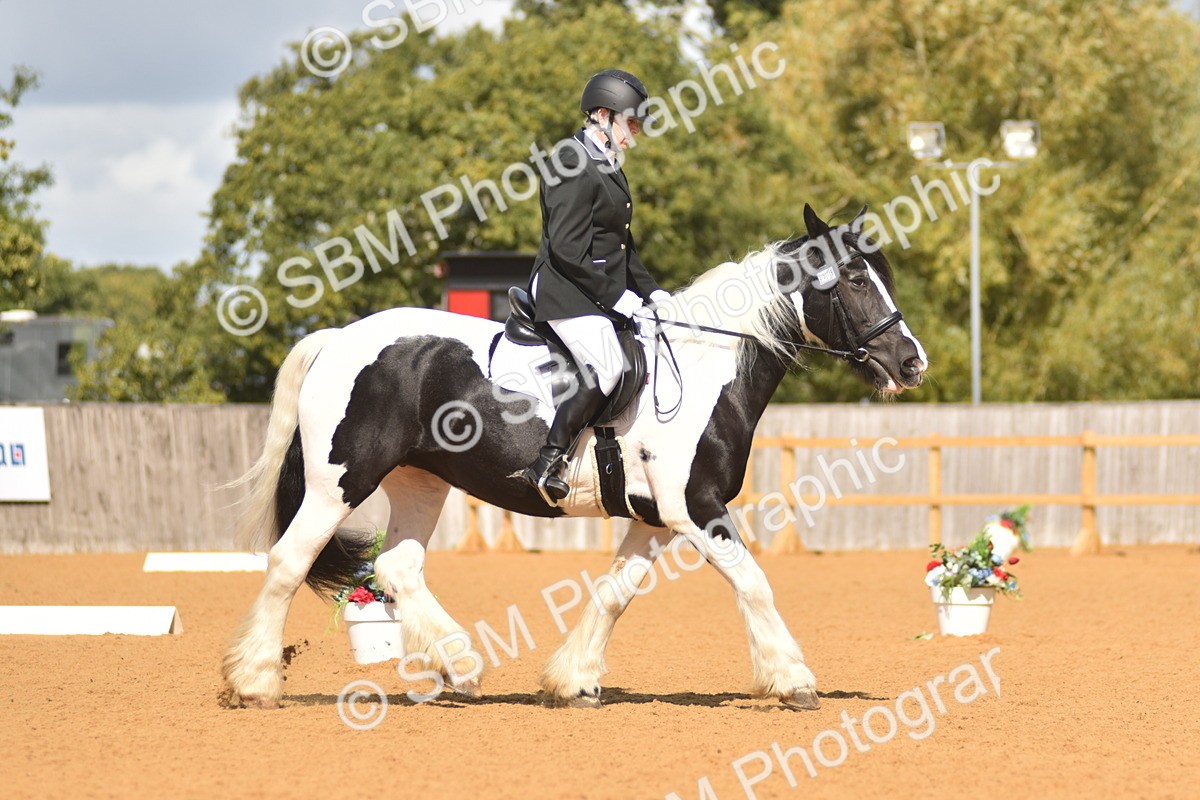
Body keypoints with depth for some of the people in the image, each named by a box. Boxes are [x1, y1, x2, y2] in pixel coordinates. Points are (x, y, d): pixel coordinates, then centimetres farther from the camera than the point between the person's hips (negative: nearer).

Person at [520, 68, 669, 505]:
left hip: (604, 293, 11)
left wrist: (649, 291, 14)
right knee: (605, 371, -27)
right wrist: (615, 297, -19)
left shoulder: (607, 167, 18)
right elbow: (567, 249, -21)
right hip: (567, 292, -11)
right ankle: (546, 464, -24)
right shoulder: (575, 167, -14)